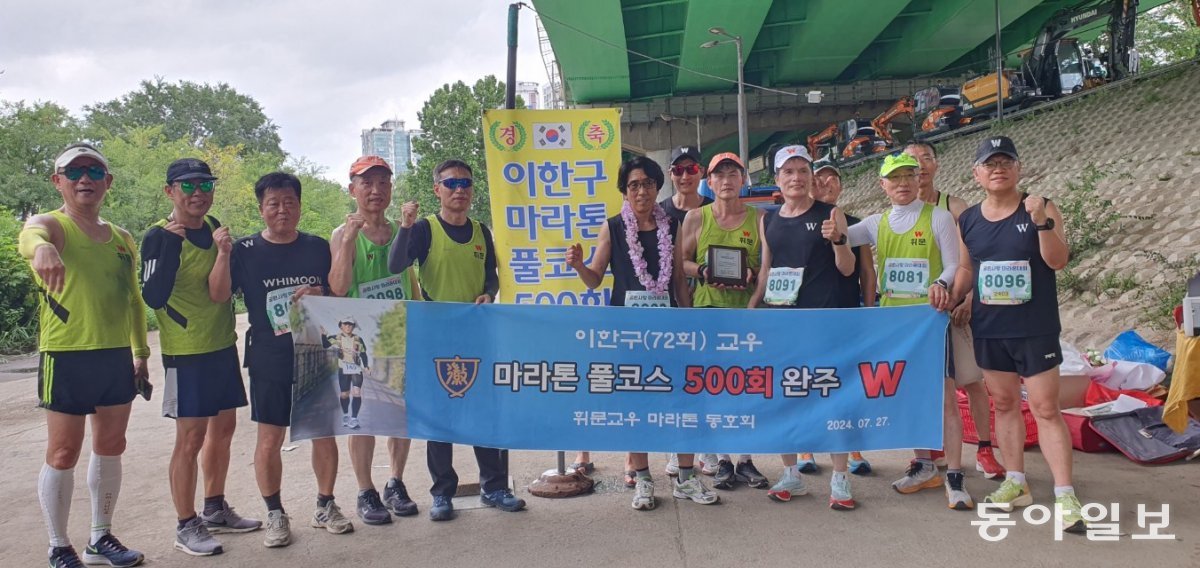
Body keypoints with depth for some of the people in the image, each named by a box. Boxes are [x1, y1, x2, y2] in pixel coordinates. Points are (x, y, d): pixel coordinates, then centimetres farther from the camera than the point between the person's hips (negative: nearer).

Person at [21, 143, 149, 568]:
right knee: (64, 454, 1)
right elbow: (29, 237, -31)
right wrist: (42, 248, -56)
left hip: (117, 357, 6)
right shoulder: (51, 225, -6)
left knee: (110, 448, 12)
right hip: (67, 358, -6)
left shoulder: (122, 238, 12)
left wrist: (141, 353, 15)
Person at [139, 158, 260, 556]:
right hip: (187, 353, -7)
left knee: (223, 427, 15)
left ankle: (215, 510, 29)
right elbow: (153, 297, -23)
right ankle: (186, 527, 11)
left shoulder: (212, 226, 7)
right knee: (191, 438, -2)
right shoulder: (159, 237, -12)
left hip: (223, 345, 7)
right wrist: (171, 242, -29)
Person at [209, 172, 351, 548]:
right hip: (270, 361, -2)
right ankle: (275, 514, 17)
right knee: (270, 439, 0)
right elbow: (219, 295, -8)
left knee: (325, 432, 7)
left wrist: (321, 295, -10)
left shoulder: (318, 247, 6)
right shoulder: (246, 250, 1)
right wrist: (223, 255, -21)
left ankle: (325, 506, 24)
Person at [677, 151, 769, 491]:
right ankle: (723, 461, 12)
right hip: (709, 308, 0)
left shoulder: (759, 218, 5)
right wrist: (701, 272, -13)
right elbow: (680, 261, 5)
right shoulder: (695, 218, 4)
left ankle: (745, 460, 15)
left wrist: (754, 274, -12)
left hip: (750, 309, 1)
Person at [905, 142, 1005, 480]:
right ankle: (931, 449, 21)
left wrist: (968, 301, -14)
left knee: (972, 379, -1)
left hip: (952, 306, -2)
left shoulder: (954, 208, -1)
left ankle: (985, 452, 7)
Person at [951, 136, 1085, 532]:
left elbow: (1057, 261, -15)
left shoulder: (1041, 209, -5)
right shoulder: (968, 220, 5)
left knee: (1046, 409, -4)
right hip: (988, 330, 4)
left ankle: (1065, 496, 0)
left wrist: (1042, 222, -28)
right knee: (1004, 404, 12)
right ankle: (1016, 484, 23)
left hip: (1035, 330, -4)